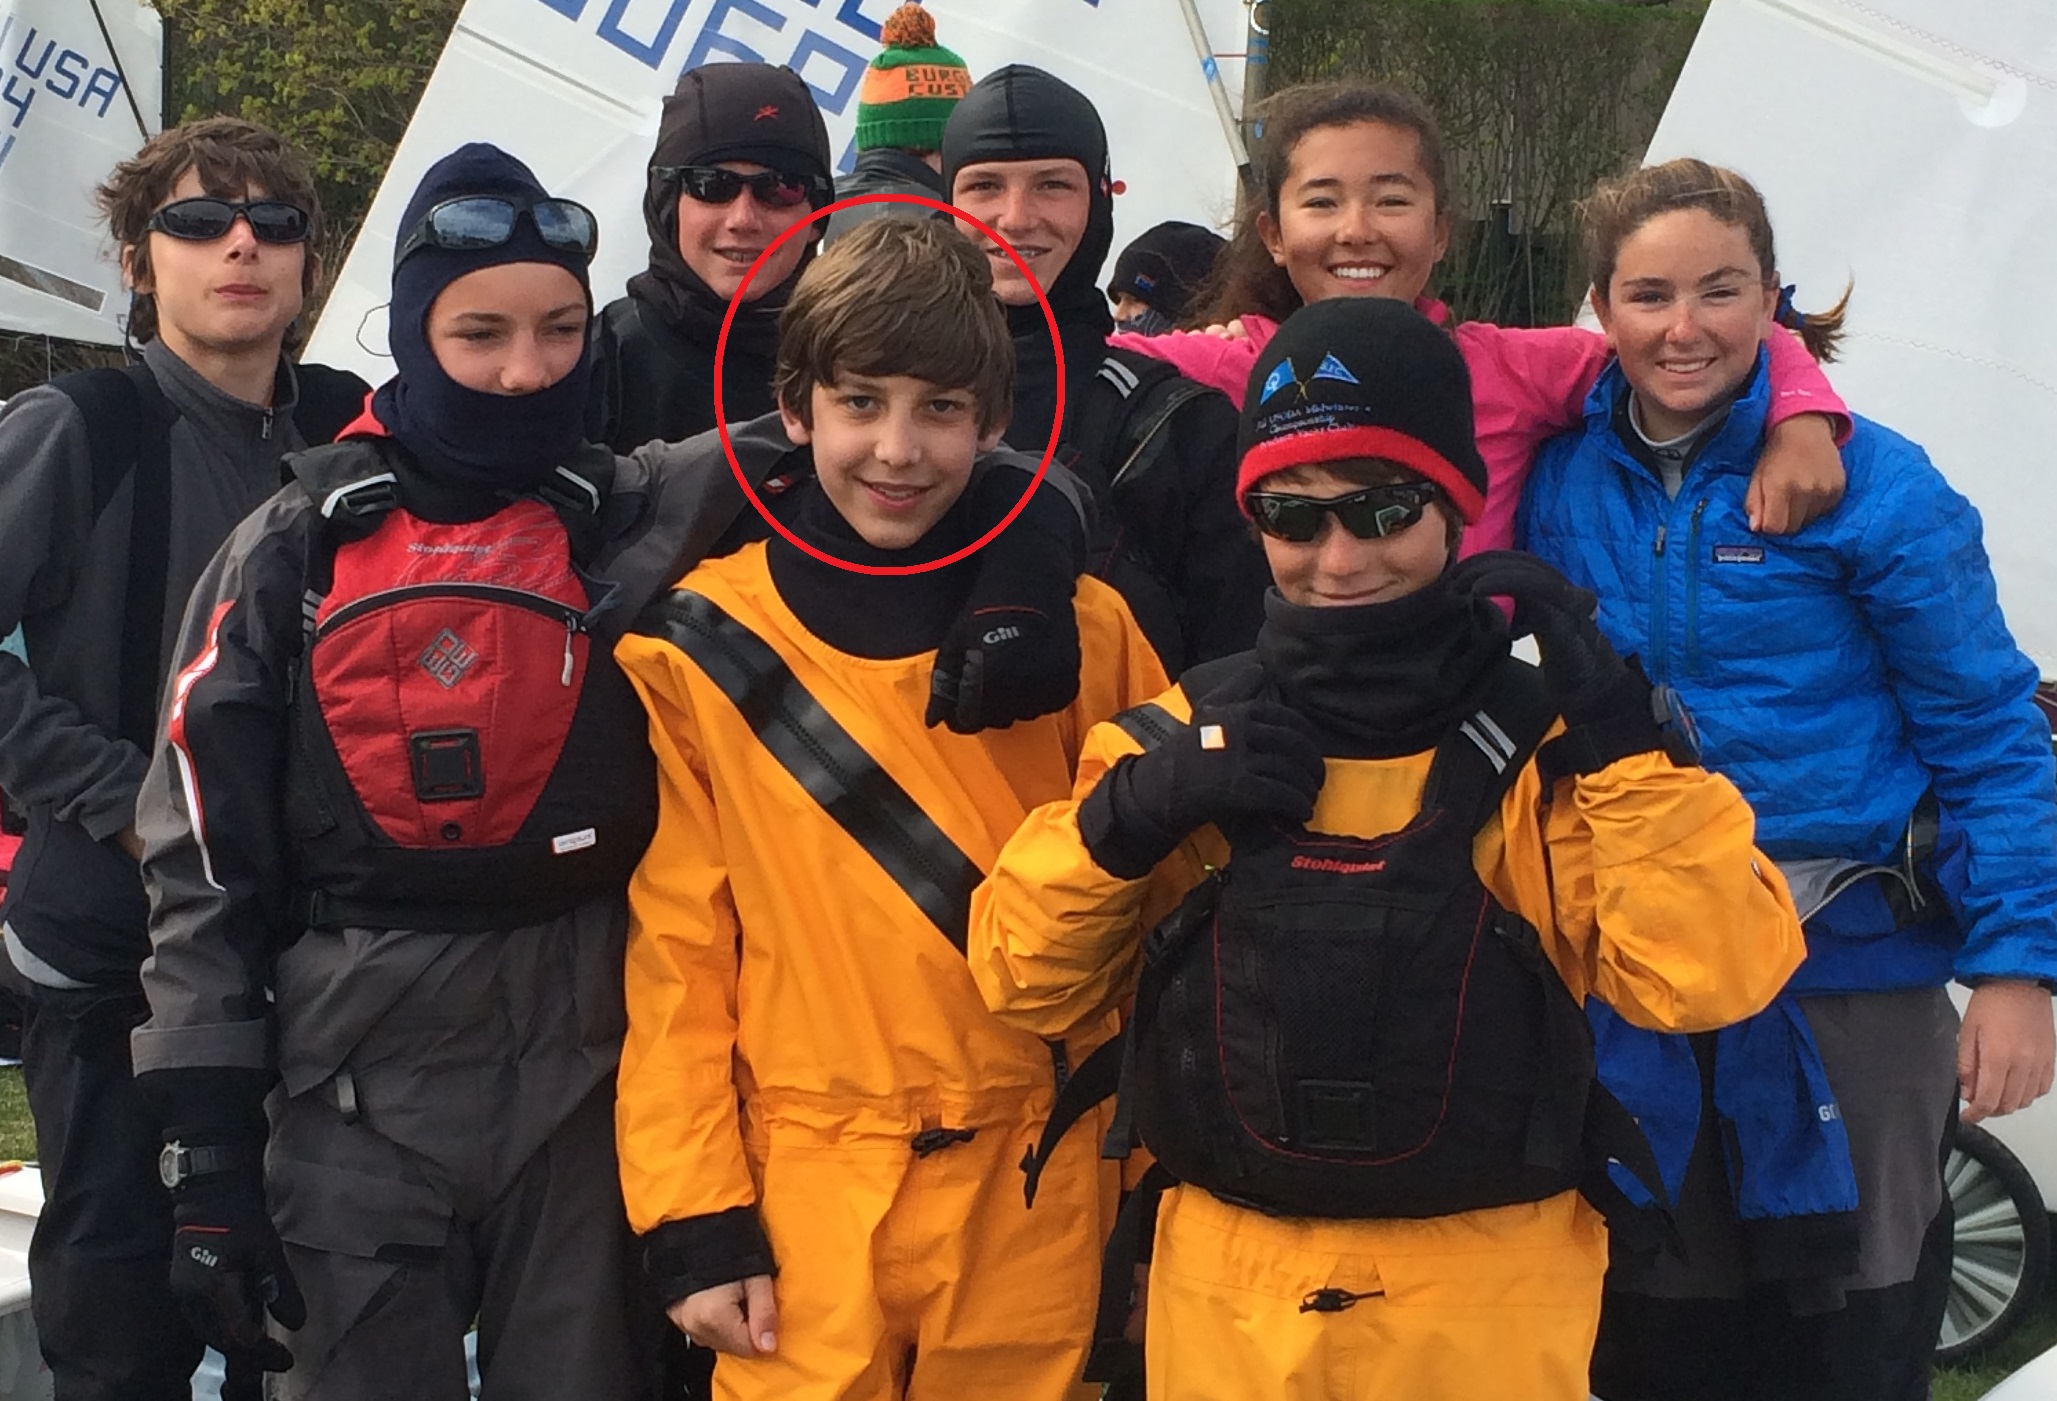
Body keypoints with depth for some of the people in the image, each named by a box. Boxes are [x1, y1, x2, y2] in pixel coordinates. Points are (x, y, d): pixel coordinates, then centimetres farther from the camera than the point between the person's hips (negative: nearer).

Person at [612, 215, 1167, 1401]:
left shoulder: (1081, 628, 1)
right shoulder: (697, 647, -1)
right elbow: (676, 941, -1)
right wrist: (696, 1217, -4)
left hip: (1031, 1181, 1)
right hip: (801, 1185, -1)